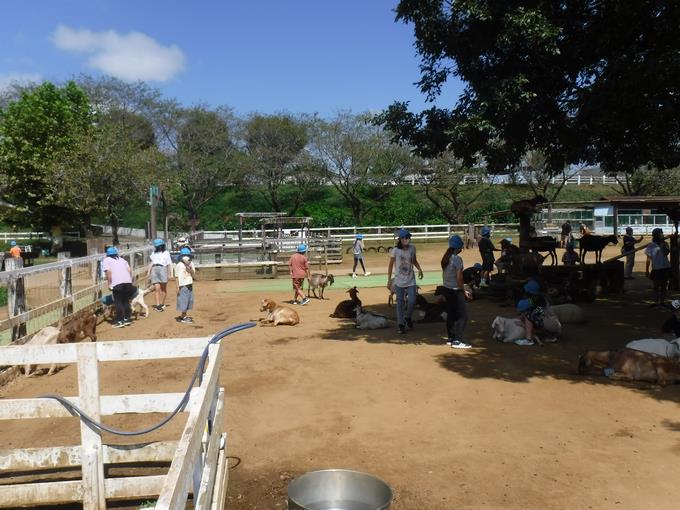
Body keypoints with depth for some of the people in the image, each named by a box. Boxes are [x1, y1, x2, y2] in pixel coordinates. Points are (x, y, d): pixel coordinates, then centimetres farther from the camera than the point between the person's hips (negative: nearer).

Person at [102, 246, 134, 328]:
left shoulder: (106, 260, 11)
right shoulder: (121, 259, 26)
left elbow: (108, 271, -4)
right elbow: (129, 270, 17)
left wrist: (109, 284, -2)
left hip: (117, 282, -5)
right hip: (128, 281, 5)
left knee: (118, 302, 0)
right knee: (126, 301, 15)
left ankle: (120, 320, -2)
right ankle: (127, 318, 20)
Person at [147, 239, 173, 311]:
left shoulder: (166, 253, 4)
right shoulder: (154, 253, 20)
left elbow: (169, 264, 1)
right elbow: (151, 262, 24)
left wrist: (169, 273, -6)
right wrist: (149, 271, 16)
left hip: (163, 269, -3)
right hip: (154, 270, 3)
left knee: (163, 288, 3)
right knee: (157, 288, -8)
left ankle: (162, 303, 16)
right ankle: (157, 305, -13)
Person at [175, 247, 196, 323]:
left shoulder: (191, 264, 6)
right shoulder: (179, 265, -10)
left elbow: (194, 275, 5)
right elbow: (177, 277, -9)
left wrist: (191, 270, -14)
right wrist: (177, 287, -12)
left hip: (190, 285, 6)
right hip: (182, 286, -6)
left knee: (189, 300, 11)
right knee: (183, 300, -2)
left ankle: (184, 316, 21)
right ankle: (182, 317, 6)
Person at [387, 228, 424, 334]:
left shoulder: (412, 248, -1)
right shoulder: (395, 251, -12)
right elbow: (391, 265, -4)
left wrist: (419, 269, -3)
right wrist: (389, 280, -5)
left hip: (411, 281, 3)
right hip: (399, 281, -3)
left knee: (412, 301, -3)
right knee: (400, 303, 5)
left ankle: (408, 317, 27)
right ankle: (401, 325, 17)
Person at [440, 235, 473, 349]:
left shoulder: (445, 258, 6)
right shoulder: (457, 259, -18)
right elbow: (459, 278, -20)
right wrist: (464, 291, -9)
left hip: (446, 289, 9)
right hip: (455, 290, -9)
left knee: (451, 314, 16)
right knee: (462, 315, -2)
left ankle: (450, 338, 22)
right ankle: (457, 341, -4)